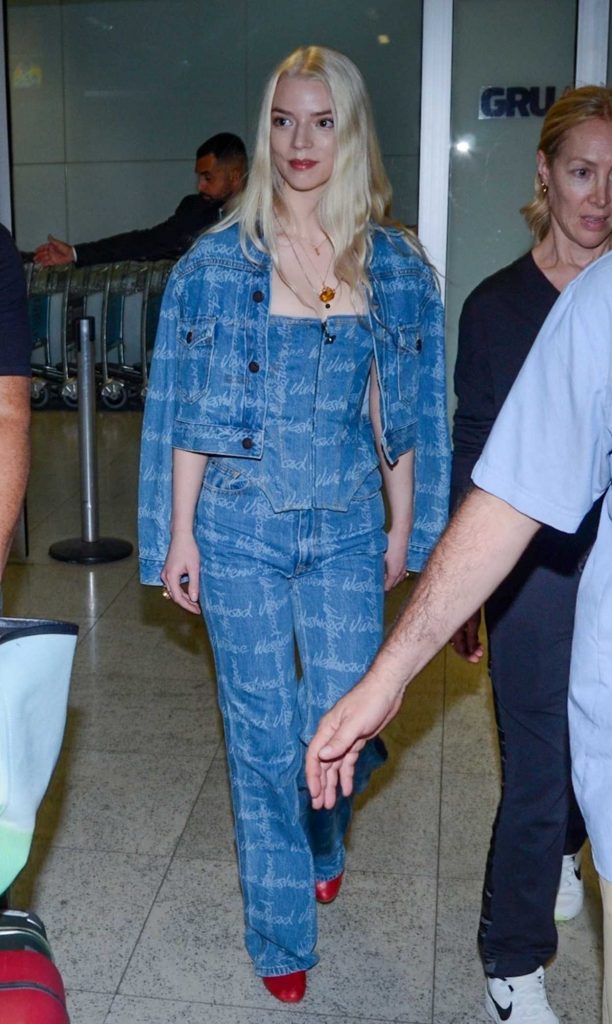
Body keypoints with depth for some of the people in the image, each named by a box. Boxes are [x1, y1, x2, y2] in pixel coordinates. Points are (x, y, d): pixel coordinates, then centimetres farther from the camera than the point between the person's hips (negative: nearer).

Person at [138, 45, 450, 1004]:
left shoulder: (396, 267, 3)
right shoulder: (217, 262, -2)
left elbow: (403, 412, 8)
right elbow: (185, 412, 0)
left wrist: (403, 529, 9)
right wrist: (180, 534, -2)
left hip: (348, 528, 1)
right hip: (241, 529, -1)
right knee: (263, 734, 7)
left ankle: (323, 846, 42)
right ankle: (282, 930, 28)